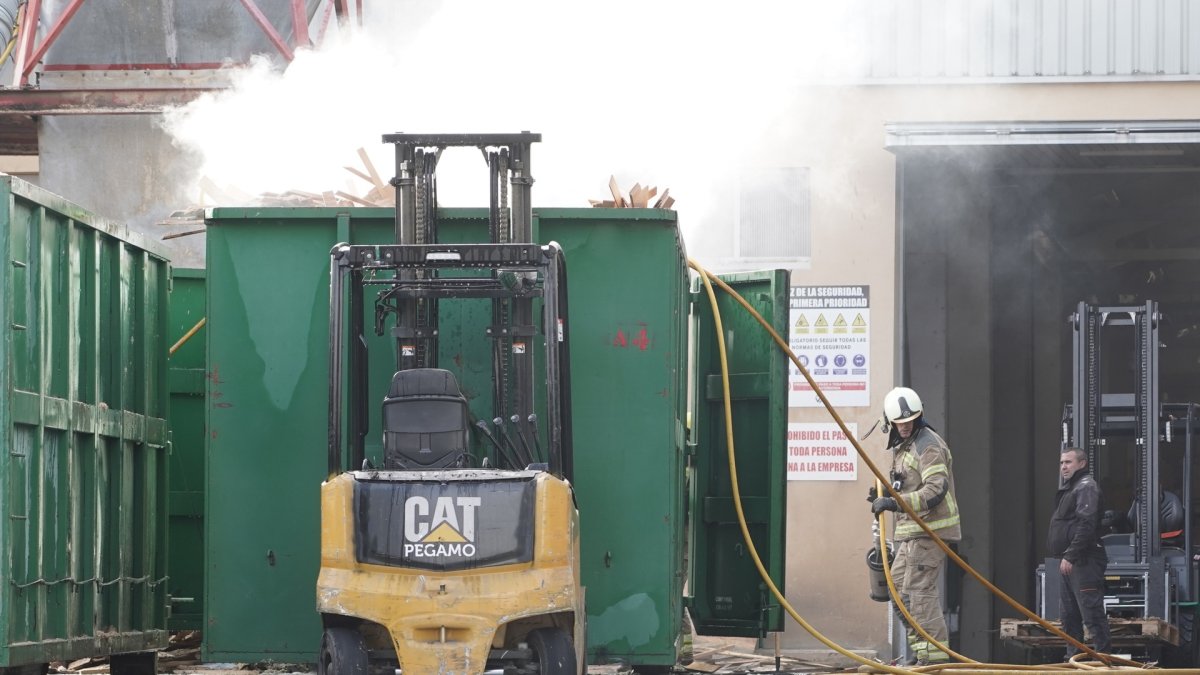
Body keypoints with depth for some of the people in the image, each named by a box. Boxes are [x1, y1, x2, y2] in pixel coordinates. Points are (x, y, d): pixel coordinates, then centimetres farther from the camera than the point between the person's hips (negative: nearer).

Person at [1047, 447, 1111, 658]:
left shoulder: (1086, 487, -10)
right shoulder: (1070, 488, 23)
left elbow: (1086, 525, -20)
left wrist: (1070, 556, -23)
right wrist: (1065, 557, 17)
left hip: (1084, 562, -11)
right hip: (1070, 563, 11)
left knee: (1091, 612, -12)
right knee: (1068, 615, 13)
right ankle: (1072, 657, 18)